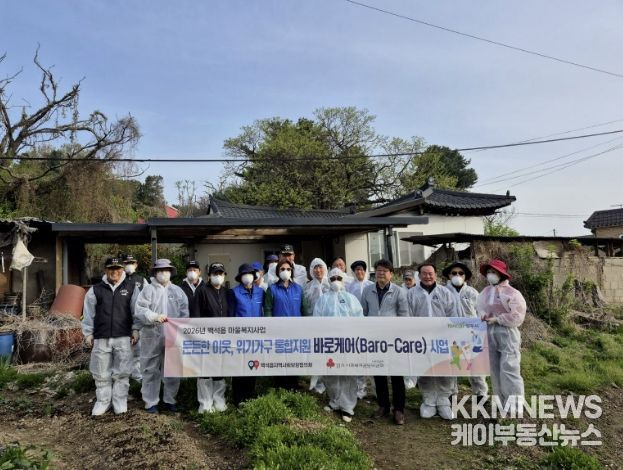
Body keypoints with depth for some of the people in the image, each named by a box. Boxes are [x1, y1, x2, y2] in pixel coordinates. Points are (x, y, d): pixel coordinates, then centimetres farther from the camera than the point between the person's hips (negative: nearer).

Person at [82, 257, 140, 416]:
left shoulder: (131, 288, 2)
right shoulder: (96, 289, 4)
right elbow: (88, 313, 8)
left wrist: (135, 329, 0)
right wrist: (88, 333, 7)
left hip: (123, 337, -1)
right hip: (101, 338, 1)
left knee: (122, 372, 3)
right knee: (101, 373, 9)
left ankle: (120, 402, 16)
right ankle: (102, 402, 24)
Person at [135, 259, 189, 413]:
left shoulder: (177, 290, 10)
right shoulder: (148, 289, 1)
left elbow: (184, 312, 8)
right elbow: (140, 310, -7)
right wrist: (155, 317, -21)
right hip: (152, 336, -3)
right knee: (151, 370, 5)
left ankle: (170, 400, 23)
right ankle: (151, 402, 17)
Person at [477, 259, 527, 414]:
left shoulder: (512, 293, -9)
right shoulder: (485, 292, 11)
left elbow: (516, 316, -14)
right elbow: (480, 308, 18)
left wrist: (497, 319, -15)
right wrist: (482, 315, -4)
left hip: (507, 333, -7)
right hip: (489, 333, 7)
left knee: (508, 368, -9)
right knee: (495, 369, 11)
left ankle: (515, 403, 2)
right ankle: (502, 400, 22)